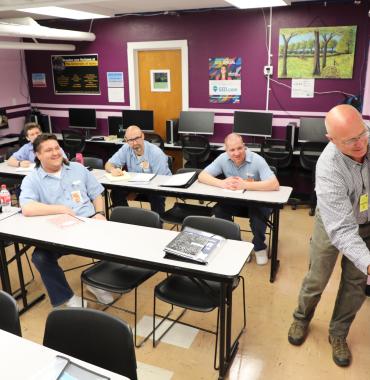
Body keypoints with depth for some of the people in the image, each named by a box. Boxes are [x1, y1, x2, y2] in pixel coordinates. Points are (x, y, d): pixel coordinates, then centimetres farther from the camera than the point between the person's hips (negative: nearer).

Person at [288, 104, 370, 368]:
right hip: (335, 223, -3)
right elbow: (342, 229, -36)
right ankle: (302, 319, 41)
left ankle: (338, 334, 34)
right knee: (317, 279, 11)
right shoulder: (329, 168, -36)